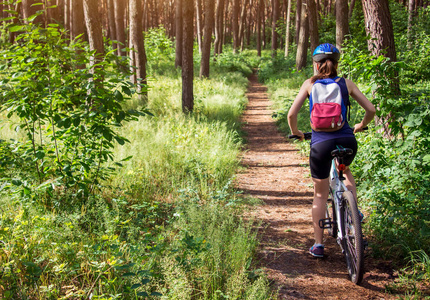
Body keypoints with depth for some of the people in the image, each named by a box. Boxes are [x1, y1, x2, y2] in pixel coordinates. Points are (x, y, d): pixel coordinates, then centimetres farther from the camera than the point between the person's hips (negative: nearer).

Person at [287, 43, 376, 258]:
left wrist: (295, 132, 17)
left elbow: (292, 114, -2)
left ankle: (318, 244, 17)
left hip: (321, 143, -1)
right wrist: (361, 126, 26)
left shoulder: (310, 84, 5)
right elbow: (371, 109, 7)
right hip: (347, 141, 2)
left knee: (320, 194, 15)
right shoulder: (346, 83, 8)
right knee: (345, 171, 36)